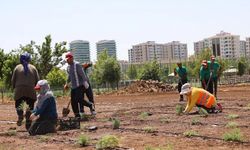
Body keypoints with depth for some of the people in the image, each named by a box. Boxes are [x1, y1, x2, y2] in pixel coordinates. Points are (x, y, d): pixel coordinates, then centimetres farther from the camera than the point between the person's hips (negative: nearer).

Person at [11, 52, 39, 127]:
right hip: (30, 90, 0)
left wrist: (14, 88, 19)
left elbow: (13, 80, 5)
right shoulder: (33, 68, 5)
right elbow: (37, 79, 4)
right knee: (30, 105, 12)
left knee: (18, 104, 13)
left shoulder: (17, 67, 4)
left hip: (19, 90, 0)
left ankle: (20, 115, -14)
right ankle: (28, 119, 2)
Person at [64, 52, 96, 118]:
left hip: (80, 86, -8)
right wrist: (67, 83, 31)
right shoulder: (68, 67, 14)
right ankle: (77, 116, 12)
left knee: (80, 100, -17)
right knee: (73, 102, 4)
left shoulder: (77, 65, -10)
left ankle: (90, 105, 8)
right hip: (73, 87, 8)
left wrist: (85, 82, -24)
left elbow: (82, 74, -16)